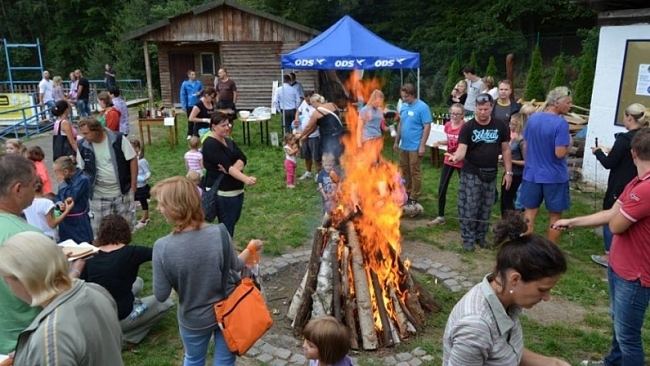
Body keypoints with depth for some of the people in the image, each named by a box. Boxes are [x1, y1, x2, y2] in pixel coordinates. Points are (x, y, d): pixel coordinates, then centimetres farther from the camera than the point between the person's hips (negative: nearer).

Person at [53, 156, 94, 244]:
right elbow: (58, 197, 11)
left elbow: (70, 198, -22)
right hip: (65, 223, 7)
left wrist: (61, 182, -16)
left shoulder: (83, 180, -18)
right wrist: (60, 203, -12)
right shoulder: (66, 180, 5)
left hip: (78, 224, -7)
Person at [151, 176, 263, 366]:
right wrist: (251, 248, 14)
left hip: (194, 319, 0)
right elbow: (235, 266, -5)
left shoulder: (163, 247, -25)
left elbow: (161, 295, -16)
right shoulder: (219, 233, -23)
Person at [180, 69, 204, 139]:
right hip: (189, 105, -1)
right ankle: (190, 134, 18)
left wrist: (200, 93, -12)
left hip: (198, 104, 1)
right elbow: (183, 95, -3)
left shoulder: (199, 83, 0)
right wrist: (184, 106, -7)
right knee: (190, 120, 8)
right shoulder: (185, 84, -4)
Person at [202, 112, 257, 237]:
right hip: (221, 192, -9)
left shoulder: (229, 142, 13)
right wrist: (246, 179, -36)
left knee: (232, 222, 15)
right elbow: (227, 166, -25)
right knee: (226, 226, -5)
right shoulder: (210, 144, -14)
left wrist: (233, 168, -23)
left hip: (236, 190, 9)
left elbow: (243, 159, -2)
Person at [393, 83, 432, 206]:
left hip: (415, 147, -7)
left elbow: (427, 127, -14)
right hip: (403, 146, 7)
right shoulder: (404, 106, 7)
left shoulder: (422, 107, -13)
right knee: (404, 171, 16)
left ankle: (414, 198, 13)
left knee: (415, 172, 3)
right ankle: (407, 192, 32)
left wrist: (422, 146, -17)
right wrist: (396, 141, 15)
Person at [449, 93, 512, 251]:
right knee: (469, 207, -1)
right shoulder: (468, 127, -8)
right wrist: (456, 157, -39)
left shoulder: (500, 126, 1)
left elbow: (505, 150, 5)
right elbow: (462, 149, -16)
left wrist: (509, 172, 1)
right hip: (471, 173, -3)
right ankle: (468, 238, 10)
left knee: (486, 208, 12)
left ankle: (481, 236, 26)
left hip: (491, 174, 3)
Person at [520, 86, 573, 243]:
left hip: (532, 173, 5)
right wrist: (569, 145, -3)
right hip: (554, 177, -5)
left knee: (530, 213, 12)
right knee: (555, 216, 9)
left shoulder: (533, 118, 2)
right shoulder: (561, 123, -18)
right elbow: (560, 153, -23)